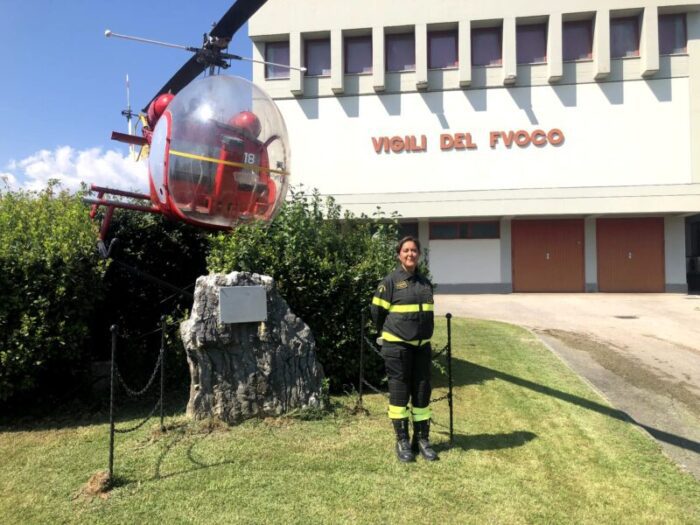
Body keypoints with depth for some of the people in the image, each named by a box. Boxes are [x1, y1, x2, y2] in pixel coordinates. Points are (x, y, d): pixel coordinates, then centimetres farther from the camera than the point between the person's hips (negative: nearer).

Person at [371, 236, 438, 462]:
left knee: (422, 392, 10)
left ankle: (422, 439, 23)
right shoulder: (390, 281, -7)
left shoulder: (425, 282, 9)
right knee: (399, 391, 2)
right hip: (397, 345, -5)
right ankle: (402, 441, 15)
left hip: (422, 345, 5)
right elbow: (377, 311, -1)